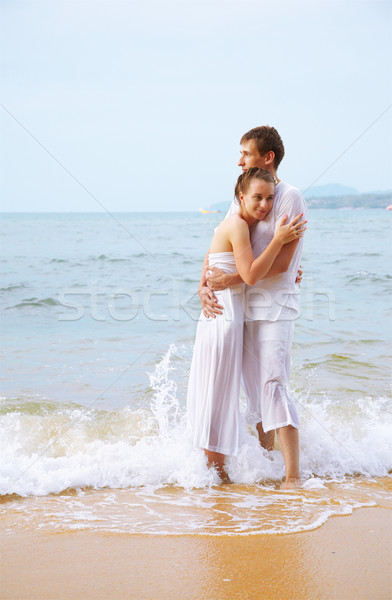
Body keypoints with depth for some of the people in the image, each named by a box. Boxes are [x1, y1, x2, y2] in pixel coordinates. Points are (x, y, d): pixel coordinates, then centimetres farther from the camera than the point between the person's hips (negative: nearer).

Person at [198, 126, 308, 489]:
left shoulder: (289, 198, -10)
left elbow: (281, 262, -17)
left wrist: (231, 280, -19)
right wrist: (205, 285, -6)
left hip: (276, 306, -7)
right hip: (246, 306, 7)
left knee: (273, 385, -14)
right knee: (254, 388, 12)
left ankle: (293, 476, -12)